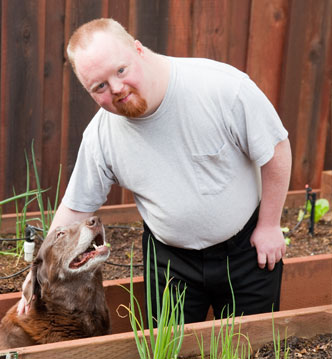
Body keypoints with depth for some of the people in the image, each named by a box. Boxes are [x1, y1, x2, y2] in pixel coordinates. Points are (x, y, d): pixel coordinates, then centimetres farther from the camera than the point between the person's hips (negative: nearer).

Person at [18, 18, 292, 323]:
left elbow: (276, 148, -13)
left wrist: (269, 225, -8)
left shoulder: (222, 86, -24)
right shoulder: (100, 135, -14)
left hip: (245, 245, -1)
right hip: (170, 256, 2)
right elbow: (76, 207, -2)